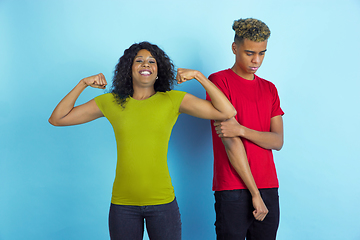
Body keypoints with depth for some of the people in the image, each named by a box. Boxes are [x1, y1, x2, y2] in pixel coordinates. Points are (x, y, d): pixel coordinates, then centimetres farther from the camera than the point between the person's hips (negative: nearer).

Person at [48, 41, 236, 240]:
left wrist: (198, 76, -10)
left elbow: (227, 112, -8)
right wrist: (83, 83, -2)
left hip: (163, 202, -1)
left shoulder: (173, 100, -1)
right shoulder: (110, 102, 3)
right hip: (122, 204, 1)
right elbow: (57, 119, 5)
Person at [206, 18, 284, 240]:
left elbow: (278, 141, 3)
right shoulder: (220, 80, -3)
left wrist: (241, 130, -16)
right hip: (233, 190, -5)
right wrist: (254, 192, -10)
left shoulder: (269, 89, 14)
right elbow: (230, 142, -10)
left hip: (269, 188, 5)